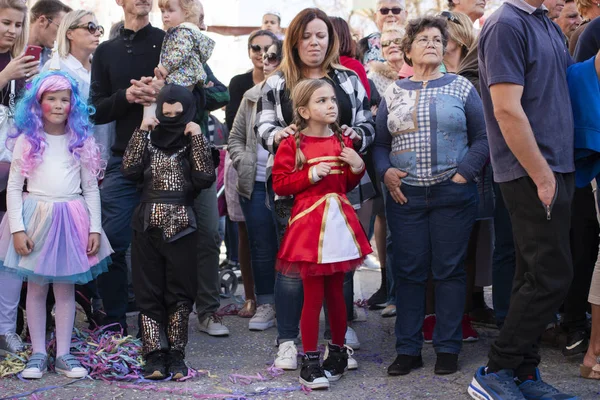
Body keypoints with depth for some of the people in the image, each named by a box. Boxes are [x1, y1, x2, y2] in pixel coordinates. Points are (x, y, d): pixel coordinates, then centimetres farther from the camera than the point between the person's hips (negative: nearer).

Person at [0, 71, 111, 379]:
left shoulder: (81, 141, 6)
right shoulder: (27, 140, 1)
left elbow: (91, 188, 8)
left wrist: (95, 228, 1)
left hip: (72, 220, 1)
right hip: (36, 218, -1)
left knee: (65, 287, 6)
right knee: (36, 287, 5)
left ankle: (64, 354, 12)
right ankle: (38, 354, 13)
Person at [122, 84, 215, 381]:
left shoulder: (193, 142, 4)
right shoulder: (149, 140, 7)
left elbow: (206, 178, -10)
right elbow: (130, 170, -8)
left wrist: (197, 138, -12)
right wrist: (141, 133, -9)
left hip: (181, 227, -1)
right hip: (147, 226, 1)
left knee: (180, 293, 3)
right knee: (148, 292, 2)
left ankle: (176, 354, 12)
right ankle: (153, 355, 8)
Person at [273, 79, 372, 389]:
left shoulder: (342, 141, 9)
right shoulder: (292, 144, -6)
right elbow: (279, 184, -7)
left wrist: (358, 167, 0)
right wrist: (312, 174, -16)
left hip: (339, 222, 4)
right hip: (309, 222, -4)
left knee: (336, 291, 12)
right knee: (313, 295, -2)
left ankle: (338, 352, 25)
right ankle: (310, 361, 7)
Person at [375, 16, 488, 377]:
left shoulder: (460, 87, 5)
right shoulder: (393, 93, 11)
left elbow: (483, 137, 2)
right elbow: (380, 143, 12)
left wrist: (464, 174, -8)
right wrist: (386, 172, -5)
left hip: (453, 195, -2)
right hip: (405, 195, 2)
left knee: (450, 270, 2)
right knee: (409, 272, 4)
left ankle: (448, 348, 11)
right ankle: (408, 349, 10)